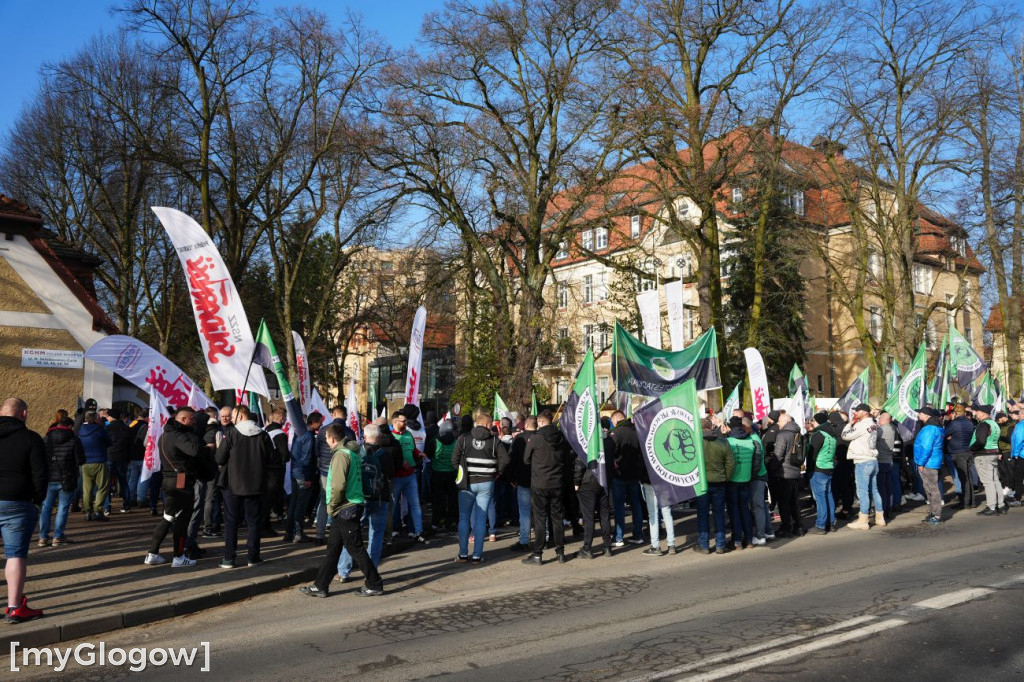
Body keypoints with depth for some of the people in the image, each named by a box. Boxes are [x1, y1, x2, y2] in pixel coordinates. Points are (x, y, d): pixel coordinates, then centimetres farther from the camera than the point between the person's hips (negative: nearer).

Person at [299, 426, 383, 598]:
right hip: (349, 508, 10)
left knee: (356, 549, -1)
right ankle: (320, 586, 22)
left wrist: (331, 506, -11)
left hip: (345, 510, -10)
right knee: (333, 548, 14)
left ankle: (374, 585, 7)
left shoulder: (341, 455, -17)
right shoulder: (353, 453, 13)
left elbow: (338, 486, -26)